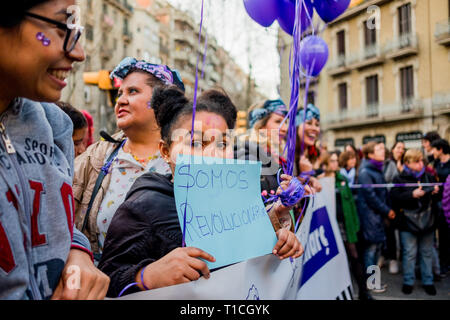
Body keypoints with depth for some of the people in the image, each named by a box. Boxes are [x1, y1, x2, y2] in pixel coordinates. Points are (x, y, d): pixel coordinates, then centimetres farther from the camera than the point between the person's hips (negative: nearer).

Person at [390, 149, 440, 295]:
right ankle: (408, 282, 17)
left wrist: (436, 192, -4)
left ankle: (428, 281, 23)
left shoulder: (429, 177, 7)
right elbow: (394, 197, -14)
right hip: (408, 222, -3)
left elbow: (435, 199, 18)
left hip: (427, 221, 3)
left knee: (427, 253, 12)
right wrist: (412, 194, -22)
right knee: (409, 253, 4)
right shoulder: (399, 179, -3)